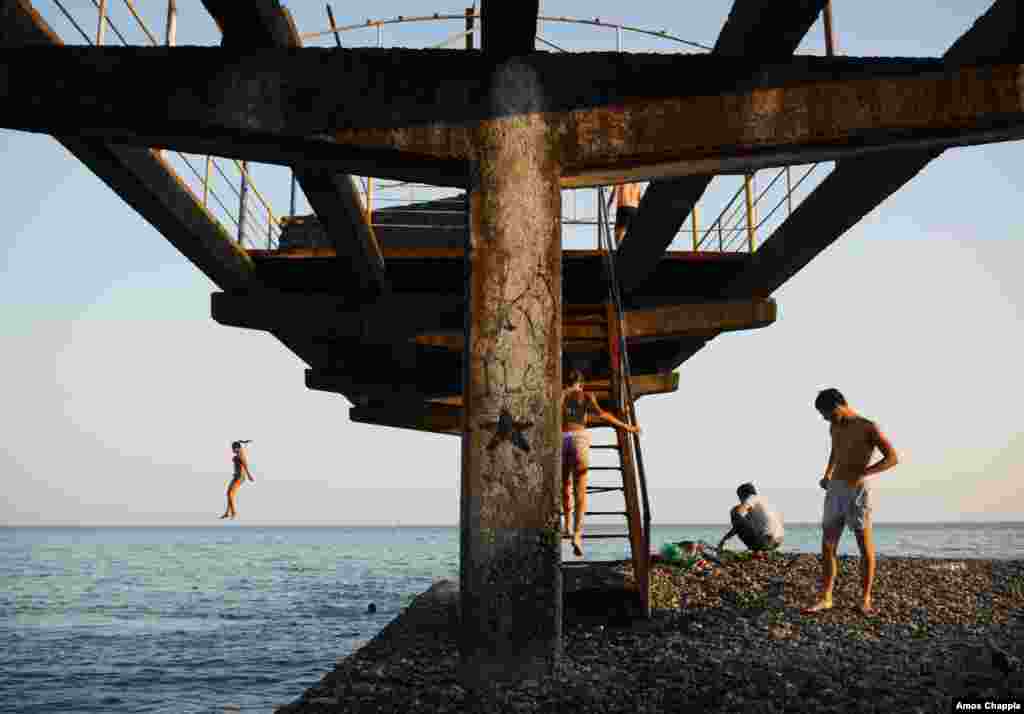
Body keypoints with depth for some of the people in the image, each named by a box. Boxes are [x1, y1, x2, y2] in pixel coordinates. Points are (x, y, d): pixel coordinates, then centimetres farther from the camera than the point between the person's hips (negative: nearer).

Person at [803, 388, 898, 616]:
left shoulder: (868, 427, -11)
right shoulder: (835, 427, 11)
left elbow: (893, 458, -15)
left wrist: (862, 474, -23)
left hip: (858, 492, -6)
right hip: (835, 491, 6)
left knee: (866, 548, 4)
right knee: (827, 547, 3)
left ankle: (865, 599, 18)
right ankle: (825, 598, 10)